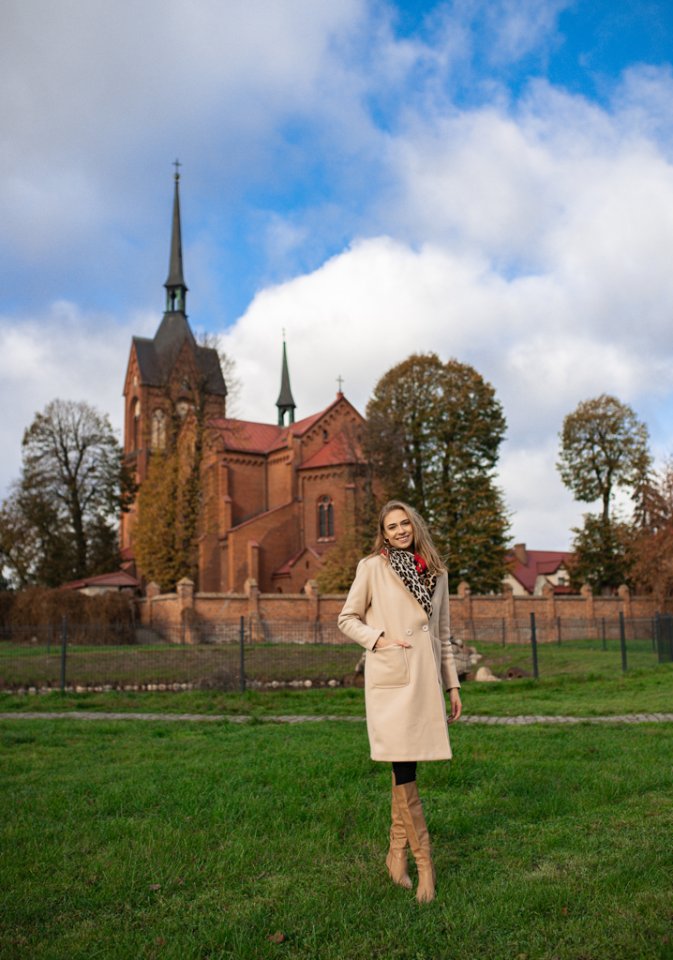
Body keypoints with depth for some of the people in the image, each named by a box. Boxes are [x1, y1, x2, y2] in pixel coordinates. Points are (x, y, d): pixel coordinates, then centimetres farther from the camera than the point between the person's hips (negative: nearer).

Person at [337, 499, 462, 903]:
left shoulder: (437, 572, 13)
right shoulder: (372, 567, 1)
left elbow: (444, 634, 17)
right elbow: (348, 619, 6)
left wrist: (453, 685, 14)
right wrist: (378, 639, -10)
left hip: (426, 677, 4)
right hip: (390, 676, -4)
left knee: (406, 766, 9)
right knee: (403, 767, -6)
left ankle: (397, 852, 23)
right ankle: (425, 862, 2)